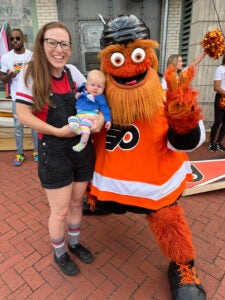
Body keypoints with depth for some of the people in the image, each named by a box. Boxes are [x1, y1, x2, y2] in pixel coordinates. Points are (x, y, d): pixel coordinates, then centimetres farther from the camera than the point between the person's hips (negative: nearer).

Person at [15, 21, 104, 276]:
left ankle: (74, 243, 48)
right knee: (60, 211, 10)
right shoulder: (30, 73, -8)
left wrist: (100, 117, -13)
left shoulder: (72, 72, 3)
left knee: (77, 202, 20)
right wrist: (58, 131, -19)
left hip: (83, 147, 5)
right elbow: (23, 115, -10)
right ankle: (59, 253, 41)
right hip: (54, 152, -4)